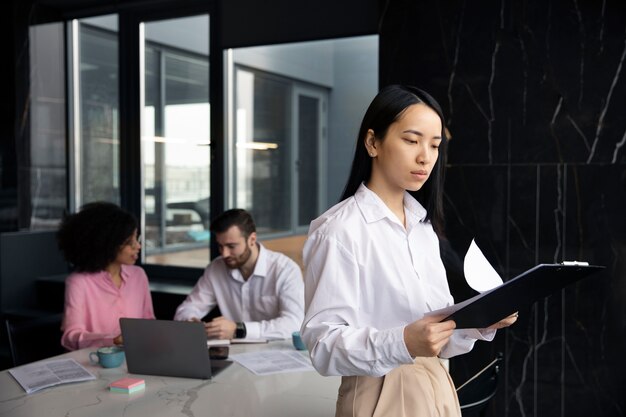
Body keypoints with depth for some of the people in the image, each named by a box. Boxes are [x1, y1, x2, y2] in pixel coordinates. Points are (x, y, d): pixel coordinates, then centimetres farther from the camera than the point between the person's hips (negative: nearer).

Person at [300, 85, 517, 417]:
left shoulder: (423, 226, 6)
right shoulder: (338, 230, -17)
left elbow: (437, 325, 8)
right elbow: (323, 344, -21)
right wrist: (402, 344, -34)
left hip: (437, 390, 7)